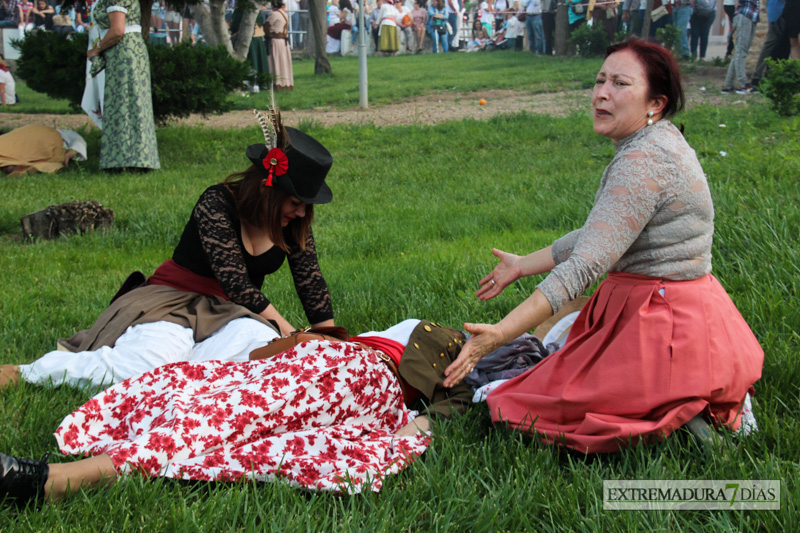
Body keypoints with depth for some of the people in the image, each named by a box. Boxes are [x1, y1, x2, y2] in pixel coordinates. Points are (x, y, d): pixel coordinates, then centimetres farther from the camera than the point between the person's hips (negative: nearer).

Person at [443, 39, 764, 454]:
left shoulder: (645, 160, -23)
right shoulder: (654, 146, 9)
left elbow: (586, 264, -30)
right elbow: (597, 237, 17)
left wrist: (500, 334, -33)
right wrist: (523, 265, 25)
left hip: (662, 333, -10)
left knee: (530, 410, -3)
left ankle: (682, 419, -1)